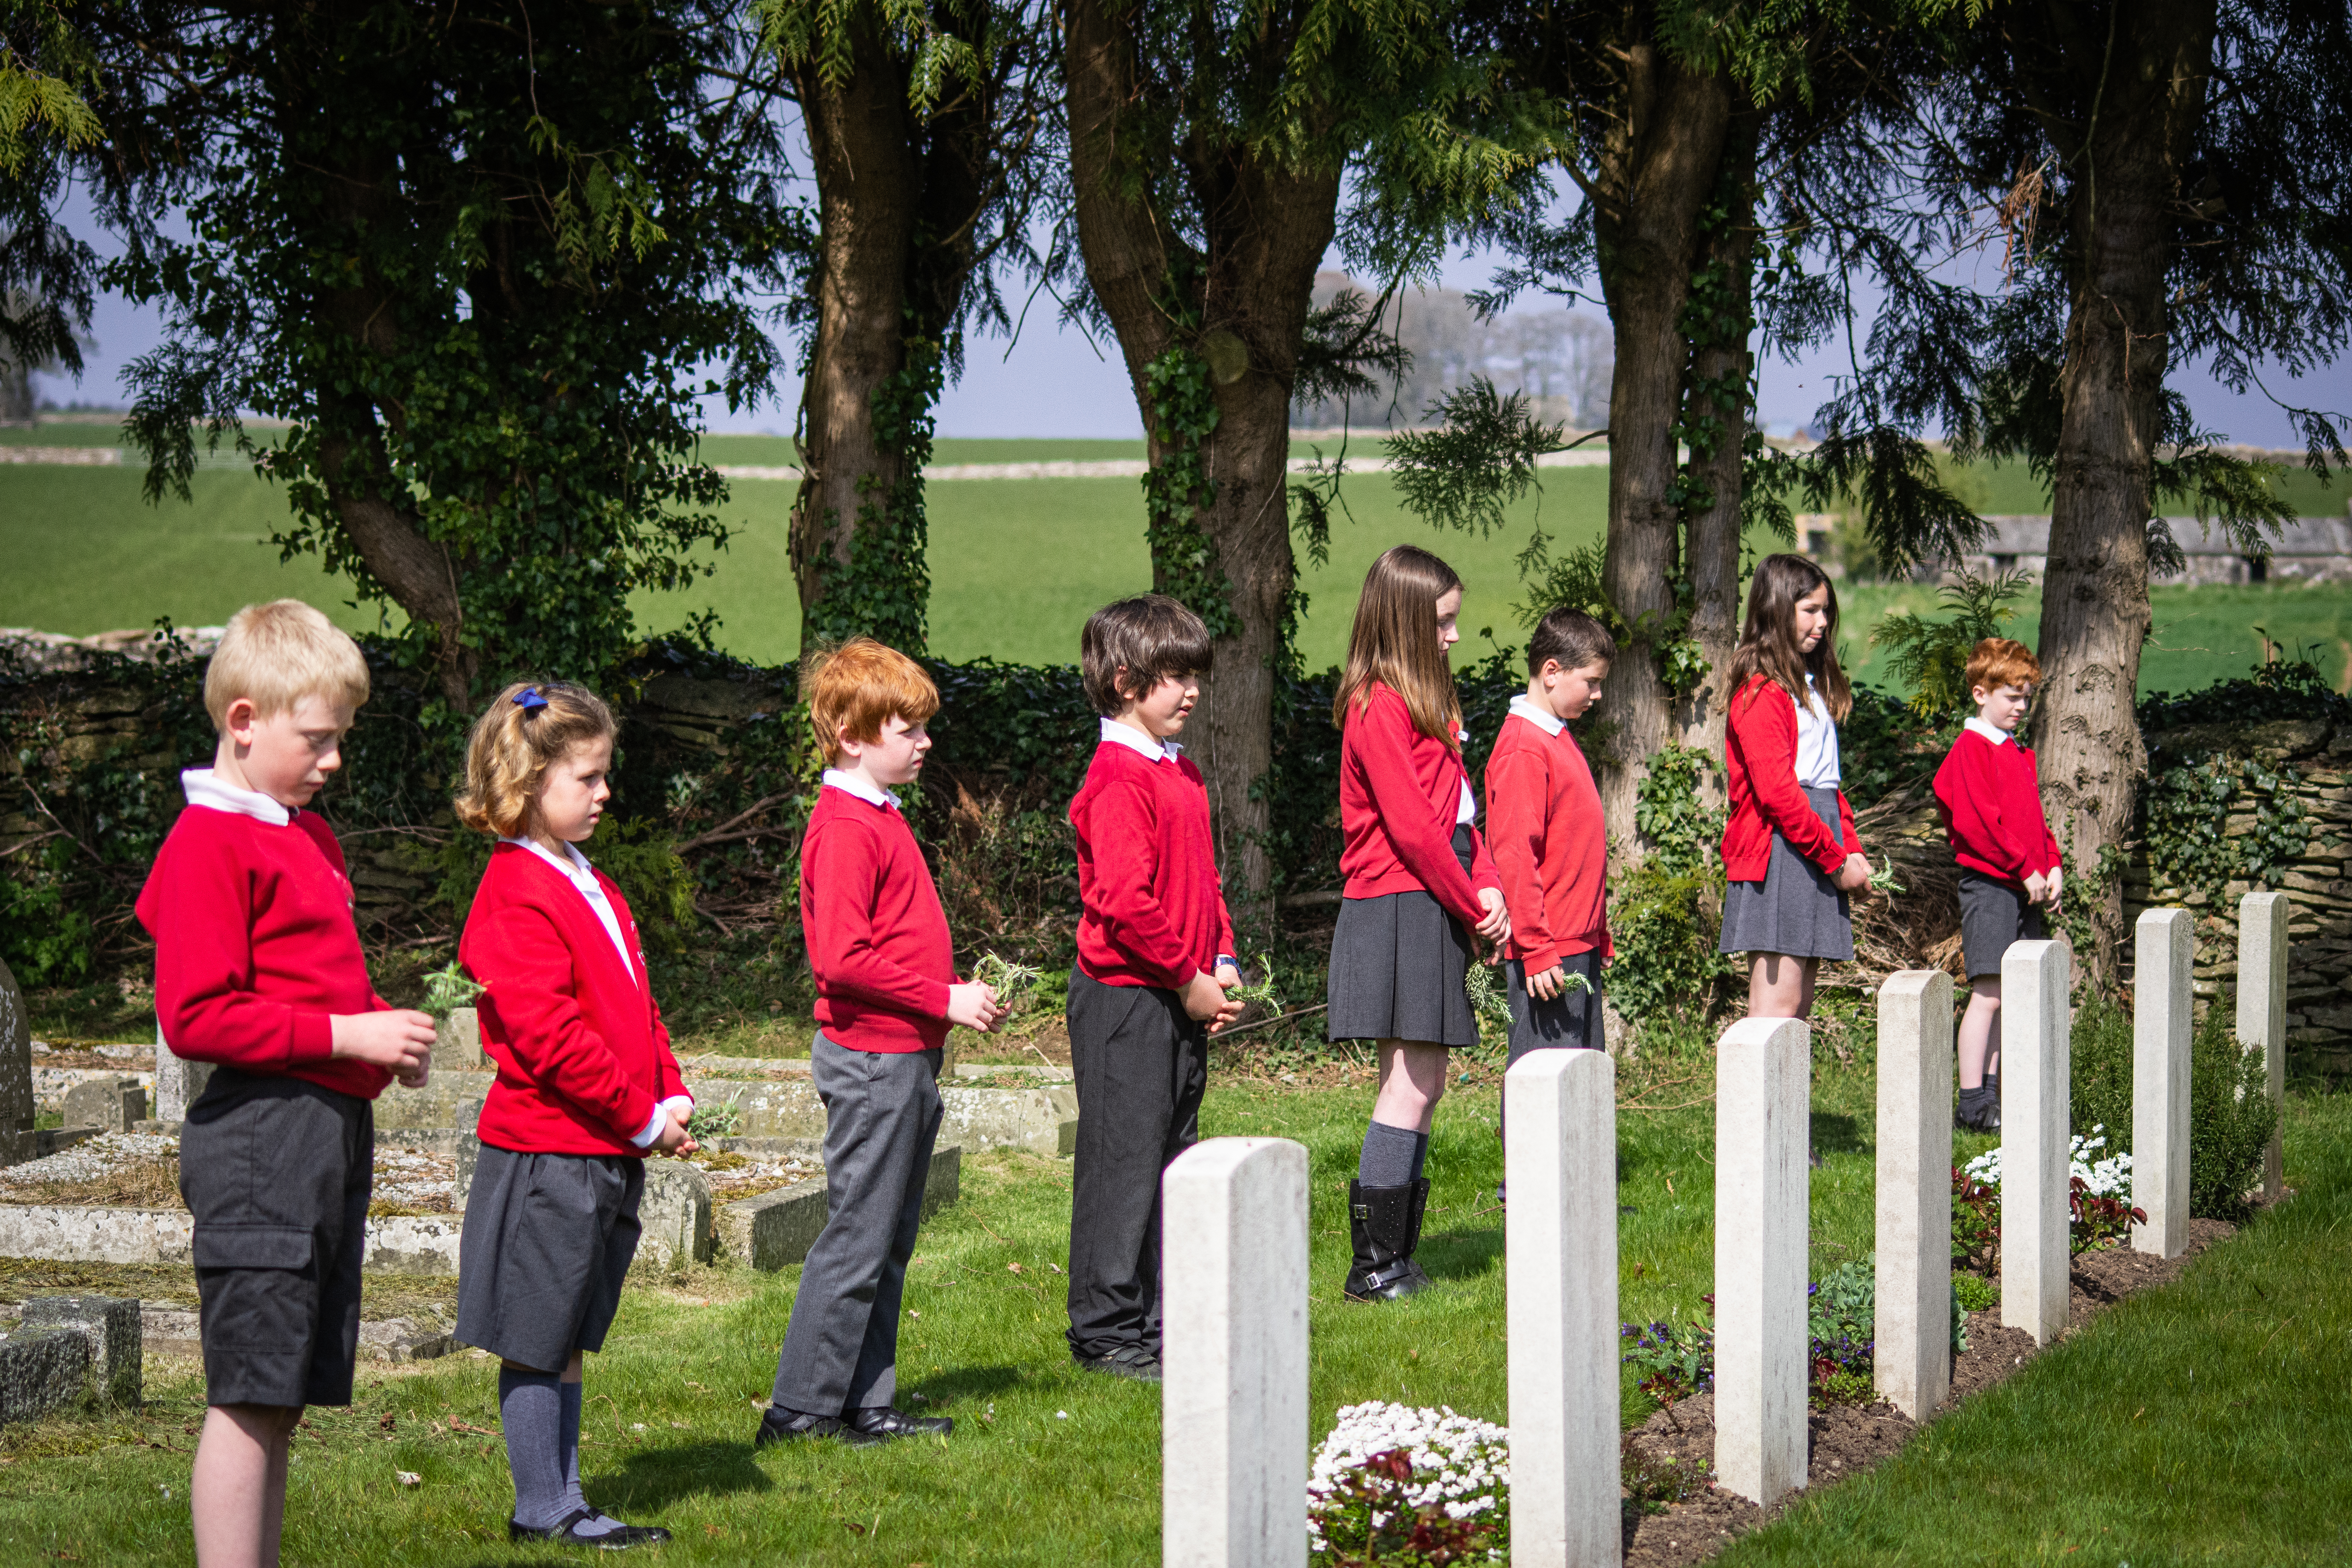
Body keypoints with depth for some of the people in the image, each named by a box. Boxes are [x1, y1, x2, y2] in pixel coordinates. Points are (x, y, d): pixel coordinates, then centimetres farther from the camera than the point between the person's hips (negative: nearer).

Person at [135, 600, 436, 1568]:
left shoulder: (310, 836, 20)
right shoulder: (209, 843, -9)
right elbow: (195, 1018, -17)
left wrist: (386, 1031, 9)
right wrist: (347, 1034, -17)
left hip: (334, 1127, 9)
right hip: (261, 1129, -9)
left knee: (287, 1394, 11)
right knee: (252, 1394, -9)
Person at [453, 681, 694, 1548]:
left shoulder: (591, 888, 16)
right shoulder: (516, 897, -15)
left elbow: (636, 1006, 20)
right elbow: (549, 1036, -21)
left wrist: (672, 1098, 5)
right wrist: (642, 1117, -15)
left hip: (608, 1151, 9)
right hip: (546, 1151, -9)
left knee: (568, 1337, 14)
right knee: (537, 1339, 0)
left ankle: (562, 1501, 20)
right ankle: (542, 1508, 7)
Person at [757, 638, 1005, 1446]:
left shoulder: (880, 819, 16)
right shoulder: (845, 828, -16)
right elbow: (841, 958, -24)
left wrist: (957, 995, 11)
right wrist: (943, 999, -19)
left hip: (906, 1058, 10)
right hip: (870, 1057, -10)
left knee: (889, 1245, 13)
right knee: (857, 1241, -5)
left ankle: (865, 1407, 18)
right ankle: (801, 1409, 1)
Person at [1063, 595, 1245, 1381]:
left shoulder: (1183, 775, 14)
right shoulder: (1119, 780, -16)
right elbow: (1123, 901, -22)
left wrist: (1222, 962, 8)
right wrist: (1187, 978, -16)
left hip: (1182, 997, 9)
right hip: (1126, 998, -9)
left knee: (1174, 1157, 13)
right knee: (1123, 1161, -3)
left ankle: (1158, 1321, 21)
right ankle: (1106, 1331, 4)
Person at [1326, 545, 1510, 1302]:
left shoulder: (1427, 701, 18)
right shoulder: (1379, 707, -13)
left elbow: (1458, 809, 16)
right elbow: (1412, 826, -17)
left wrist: (1487, 887, 1)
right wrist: (1470, 904, -10)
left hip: (1433, 911, 10)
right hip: (1398, 906, -10)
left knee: (1423, 1084, 9)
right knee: (1410, 1084, -9)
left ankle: (1398, 1259, 13)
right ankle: (1374, 1267, -7)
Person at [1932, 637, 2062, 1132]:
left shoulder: (2018, 753, 19)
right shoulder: (1970, 749, -9)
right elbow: (1978, 823, -16)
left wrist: (2052, 867, 8)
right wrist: (2026, 869, -15)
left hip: (2025, 888, 9)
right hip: (1988, 884, -9)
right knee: (1989, 993, -10)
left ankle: (1990, 1091, 16)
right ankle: (1973, 1103, -8)